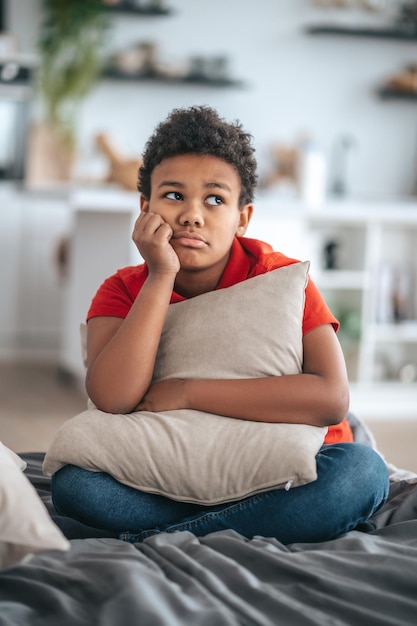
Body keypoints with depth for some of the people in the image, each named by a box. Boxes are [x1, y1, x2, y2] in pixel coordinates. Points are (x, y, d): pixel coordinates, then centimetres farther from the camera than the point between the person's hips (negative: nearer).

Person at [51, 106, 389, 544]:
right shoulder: (122, 292, -4)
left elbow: (331, 398, -25)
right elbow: (113, 399, -24)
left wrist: (188, 392, -23)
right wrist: (161, 276, -24)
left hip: (280, 473, 0)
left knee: (362, 471, -32)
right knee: (72, 482, -25)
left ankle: (159, 537, -24)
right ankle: (278, 527, -20)